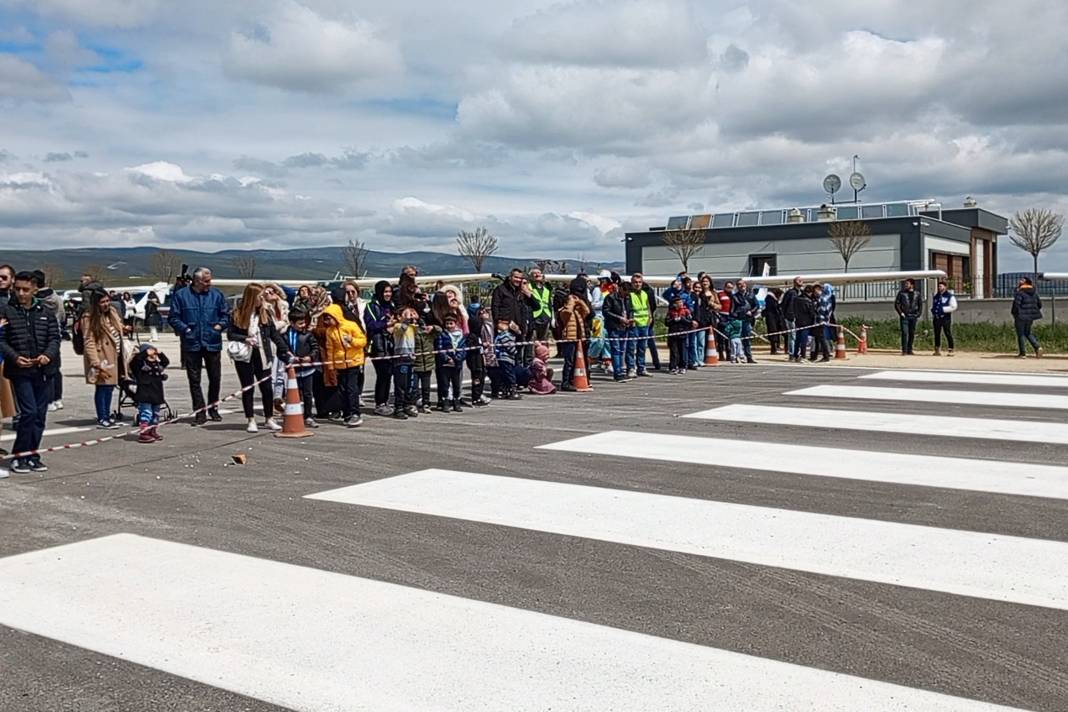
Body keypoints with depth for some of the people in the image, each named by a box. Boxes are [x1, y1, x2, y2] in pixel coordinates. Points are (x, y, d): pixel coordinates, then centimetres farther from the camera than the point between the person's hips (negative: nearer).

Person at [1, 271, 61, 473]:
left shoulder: (44, 312, 9)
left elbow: (55, 337, 7)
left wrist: (48, 355, -11)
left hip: (43, 371, 4)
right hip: (20, 371, -4)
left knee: (40, 414, 7)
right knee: (29, 412, -11)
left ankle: (32, 455, 18)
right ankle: (20, 456, 1)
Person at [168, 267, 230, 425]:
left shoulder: (216, 294, 3)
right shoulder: (181, 295, -2)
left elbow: (226, 314, 11)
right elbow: (173, 318, 1)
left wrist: (220, 325, -5)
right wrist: (185, 329, -11)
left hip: (213, 343, 1)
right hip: (191, 344, -1)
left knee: (215, 378, 8)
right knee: (194, 380, 3)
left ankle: (213, 408, 26)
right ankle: (200, 413, 9)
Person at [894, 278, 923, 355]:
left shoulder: (917, 294, 8)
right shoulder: (901, 293, 1)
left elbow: (920, 304, 15)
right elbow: (896, 303, 1)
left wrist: (918, 314, 3)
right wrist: (901, 313, -9)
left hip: (913, 317, 3)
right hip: (904, 316, -3)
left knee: (912, 334, 7)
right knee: (905, 333, -11)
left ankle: (909, 350, 17)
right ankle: (904, 350, -11)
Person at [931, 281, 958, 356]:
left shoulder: (950, 296, -3)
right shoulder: (935, 296, 16)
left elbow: (954, 307, -10)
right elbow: (932, 305, 28)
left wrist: (943, 309, -15)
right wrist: (932, 310, 6)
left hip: (946, 318, -6)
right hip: (936, 318, 6)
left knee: (948, 334, -6)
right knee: (937, 334, 9)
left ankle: (951, 350, -3)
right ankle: (937, 350, 17)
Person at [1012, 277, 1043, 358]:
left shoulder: (1020, 293, -14)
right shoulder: (1034, 293, 8)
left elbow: (1016, 305, -18)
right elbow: (1039, 304, 11)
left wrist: (1014, 316, -7)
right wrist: (1033, 312, 19)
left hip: (1021, 317, -7)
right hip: (1030, 317, 7)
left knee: (1021, 334, 3)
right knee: (1028, 333, 20)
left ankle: (1022, 353, 4)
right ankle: (1037, 347, 2)